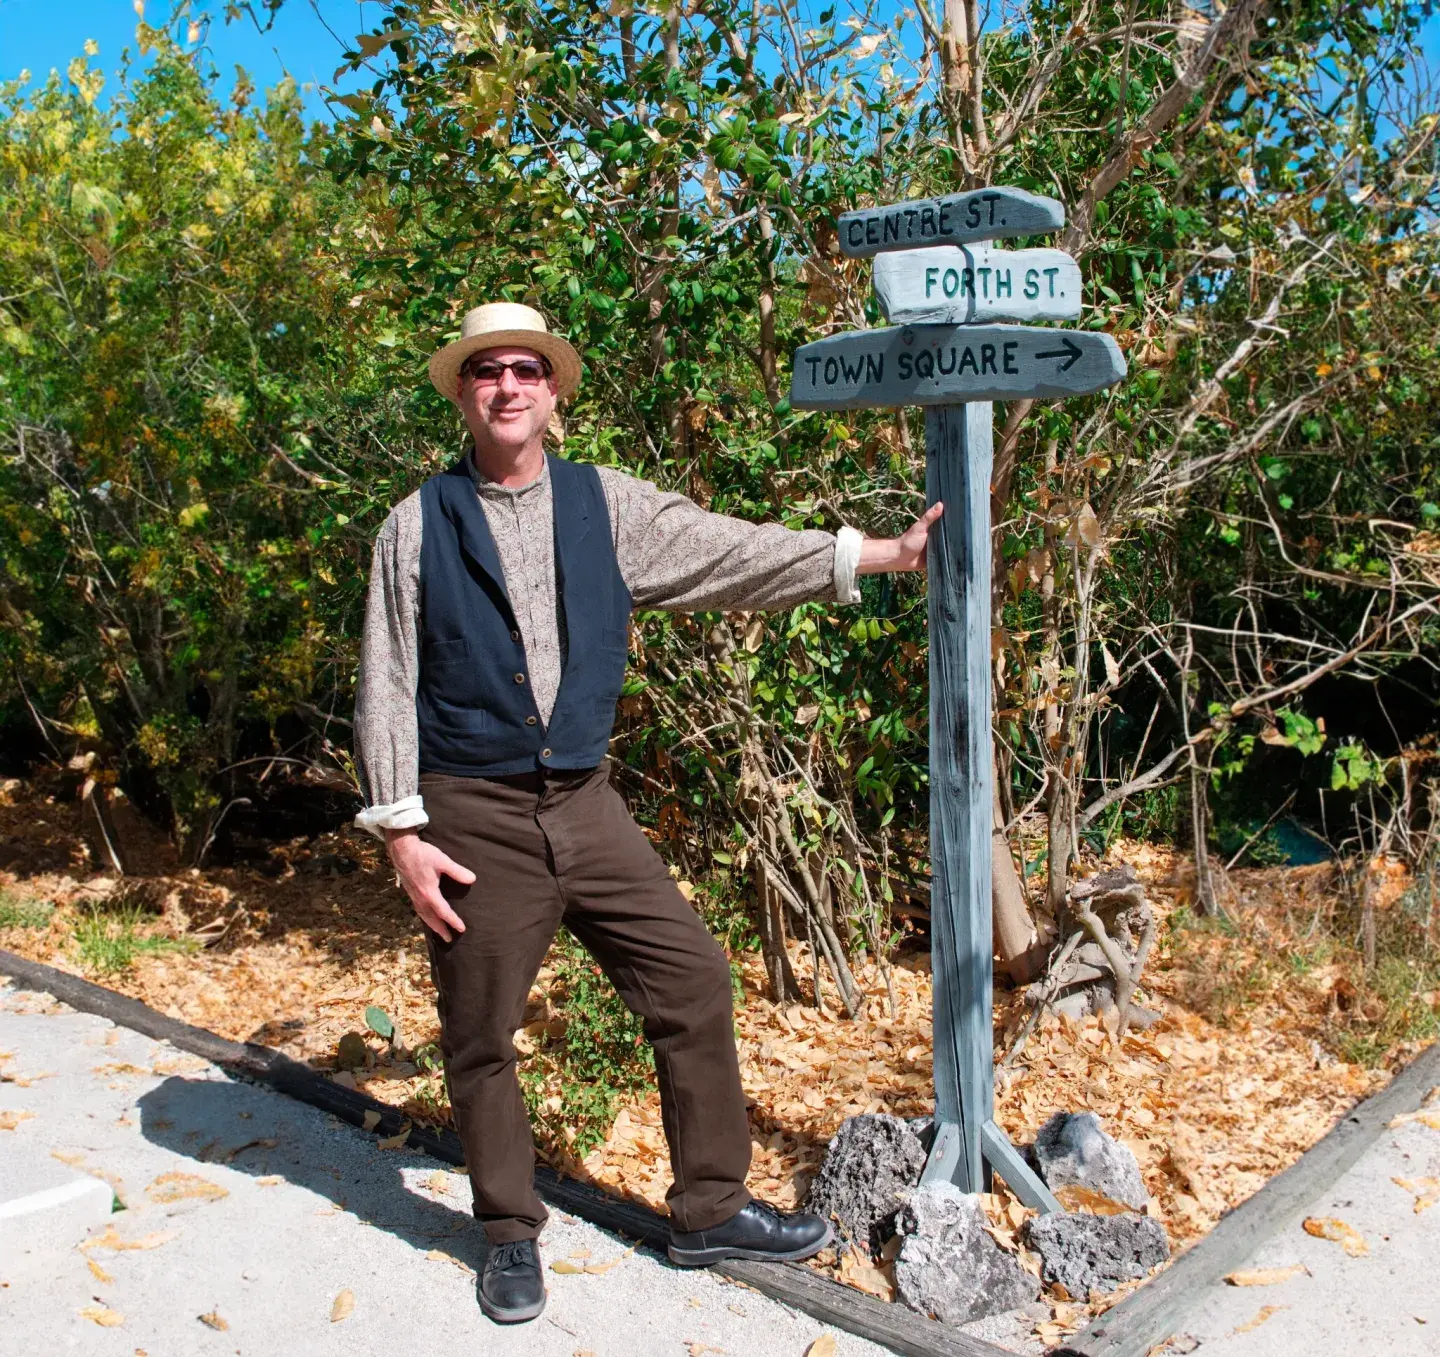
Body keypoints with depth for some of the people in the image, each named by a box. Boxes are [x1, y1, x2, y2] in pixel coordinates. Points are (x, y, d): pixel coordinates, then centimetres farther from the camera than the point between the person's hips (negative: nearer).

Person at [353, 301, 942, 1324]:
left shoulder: (605, 503, 5)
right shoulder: (420, 525, -1)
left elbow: (730, 552, 1)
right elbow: (386, 686, -2)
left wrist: (881, 554, -4)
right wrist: (403, 832, -7)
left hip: (584, 805, 3)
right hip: (474, 817, -2)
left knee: (693, 982, 3)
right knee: (481, 1039, 7)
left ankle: (711, 1210, 21)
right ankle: (512, 1234, 30)